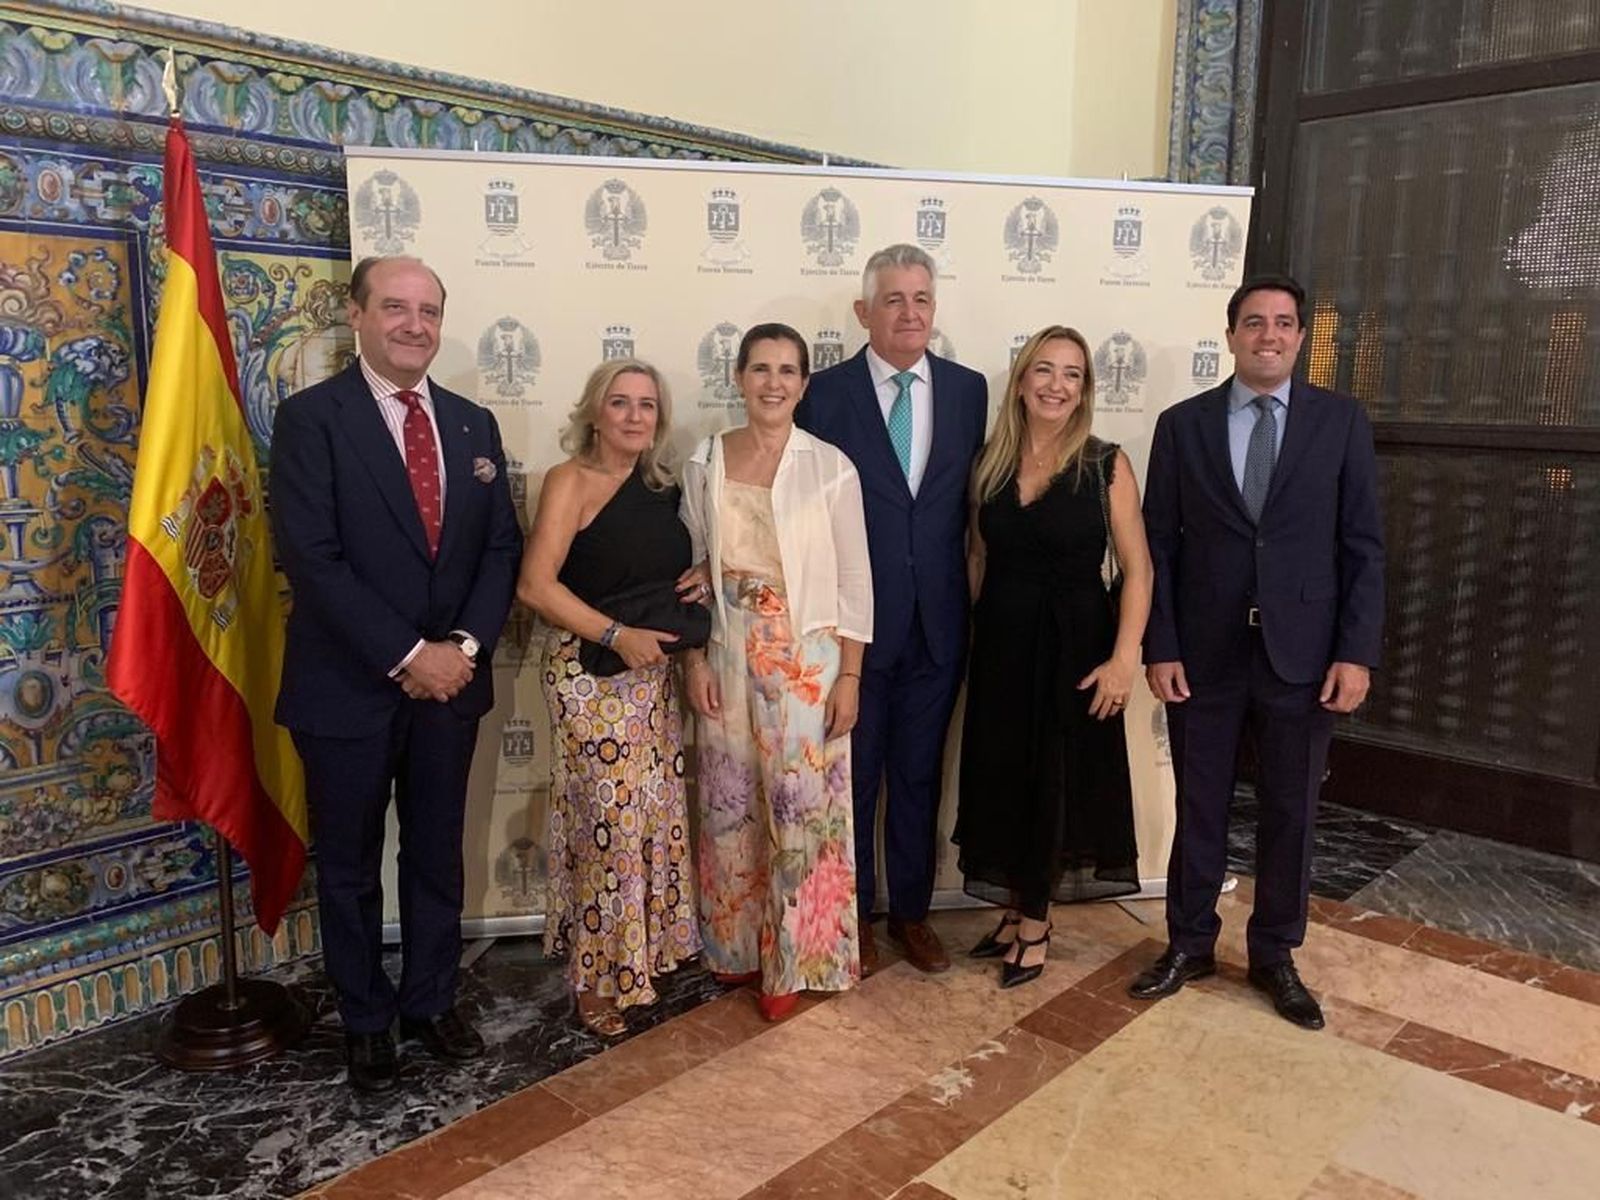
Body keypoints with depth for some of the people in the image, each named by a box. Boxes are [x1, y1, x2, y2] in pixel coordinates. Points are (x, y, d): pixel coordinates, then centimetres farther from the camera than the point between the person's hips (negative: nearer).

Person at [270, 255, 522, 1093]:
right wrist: (406, 654, -20)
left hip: (450, 678, 4)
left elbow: (502, 546, 4)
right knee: (350, 865, 12)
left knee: (437, 853, 17)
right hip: (348, 685, -4)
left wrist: (466, 644, -11)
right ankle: (366, 1020, 31)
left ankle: (431, 1001, 35)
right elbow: (310, 558, -17)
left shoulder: (472, 424, 7)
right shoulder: (310, 418, -9)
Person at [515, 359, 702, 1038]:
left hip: (653, 674, 7)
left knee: (656, 815, 12)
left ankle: (647, 950, 30)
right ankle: (598, 979, 14)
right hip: (590, 673, -6)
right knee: (608, 820, -3)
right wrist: (617, 635, -21)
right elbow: (535, 585, -15)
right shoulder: (572, 482, -8)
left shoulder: (662, 489, 11)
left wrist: (698, 585, 0)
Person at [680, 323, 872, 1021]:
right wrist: (696, 660, 0)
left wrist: (849, 677, -6)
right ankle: (738, 943, 32)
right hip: (728, 658, 3)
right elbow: (692, 571, 7)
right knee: (730, 802, 12)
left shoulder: (830, 467, -6)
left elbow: (855, 582, -4)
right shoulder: (705, 465, 3)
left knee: (803, 805, 3)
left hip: (806, 659, -3)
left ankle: (794, 958, 22)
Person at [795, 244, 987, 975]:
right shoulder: (825, 393, -5)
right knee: (852, 776, 12)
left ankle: (912, 910, 33)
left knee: (920, 775, 15)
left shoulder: (969, 389, 3)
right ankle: (853, 916, 29)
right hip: (853, 621, -2)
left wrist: (974, 598, 1)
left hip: (938, 621, 3)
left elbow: (972, 501, 6)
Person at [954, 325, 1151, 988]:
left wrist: (1124, 658, -16)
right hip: (1001, 642, 4)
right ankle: (1016, 913, 31)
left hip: (1074, 646, -3)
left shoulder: (1106, 465, -8)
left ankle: (1033, 925, 26)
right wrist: (982, 627, 4)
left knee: (1056, 780, 8)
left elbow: (1137, 569, -9)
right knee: (1003, 778, 12)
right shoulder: (990, 461, 3)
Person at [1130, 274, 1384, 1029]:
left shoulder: (1341, 420, 2)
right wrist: (1159, 647, -6)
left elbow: (1363, 544, 0)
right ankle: (1189, 944, 29)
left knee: (1290, 813, 11)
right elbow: (1158, 544, 1)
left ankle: (1275, 955, 29)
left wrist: (1357, 651, -7)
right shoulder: (1182, 424, 2)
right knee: (1198, 808, 11)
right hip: (1203, 651, 0)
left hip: (1302, 651, 0)